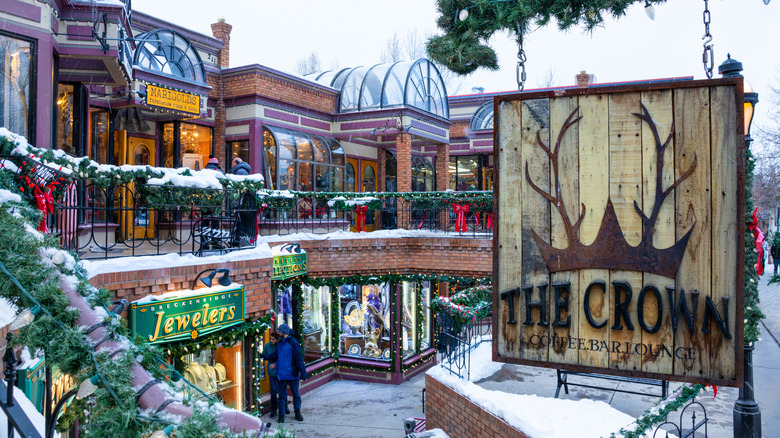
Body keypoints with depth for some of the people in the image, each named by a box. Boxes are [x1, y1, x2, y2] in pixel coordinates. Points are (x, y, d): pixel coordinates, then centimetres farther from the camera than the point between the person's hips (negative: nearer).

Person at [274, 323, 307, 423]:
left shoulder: (293, 343, -11)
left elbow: (299, 359, -12)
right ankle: (281, 415, 14)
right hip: (281, 375, 5)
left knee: (296, 394, 7)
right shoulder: (279, 343, 9)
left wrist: (303, 374, -13)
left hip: (292, 374, -5)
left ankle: (297, 413, 22)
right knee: (282, 395, 6)